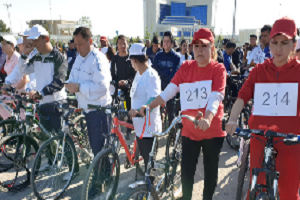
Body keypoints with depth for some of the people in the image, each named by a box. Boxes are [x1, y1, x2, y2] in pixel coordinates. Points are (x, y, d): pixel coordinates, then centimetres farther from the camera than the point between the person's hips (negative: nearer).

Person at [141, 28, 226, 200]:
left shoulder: (218, 69, -6)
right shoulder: (186, 67, 3)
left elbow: (216, 96, -20)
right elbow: (170, 90, -6)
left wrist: (207, 118, -38)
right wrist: (149, 106, -19)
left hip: (212, 129, -2)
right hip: (190, 130, 2)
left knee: (210, 171, 13)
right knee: (186, 171, 5)